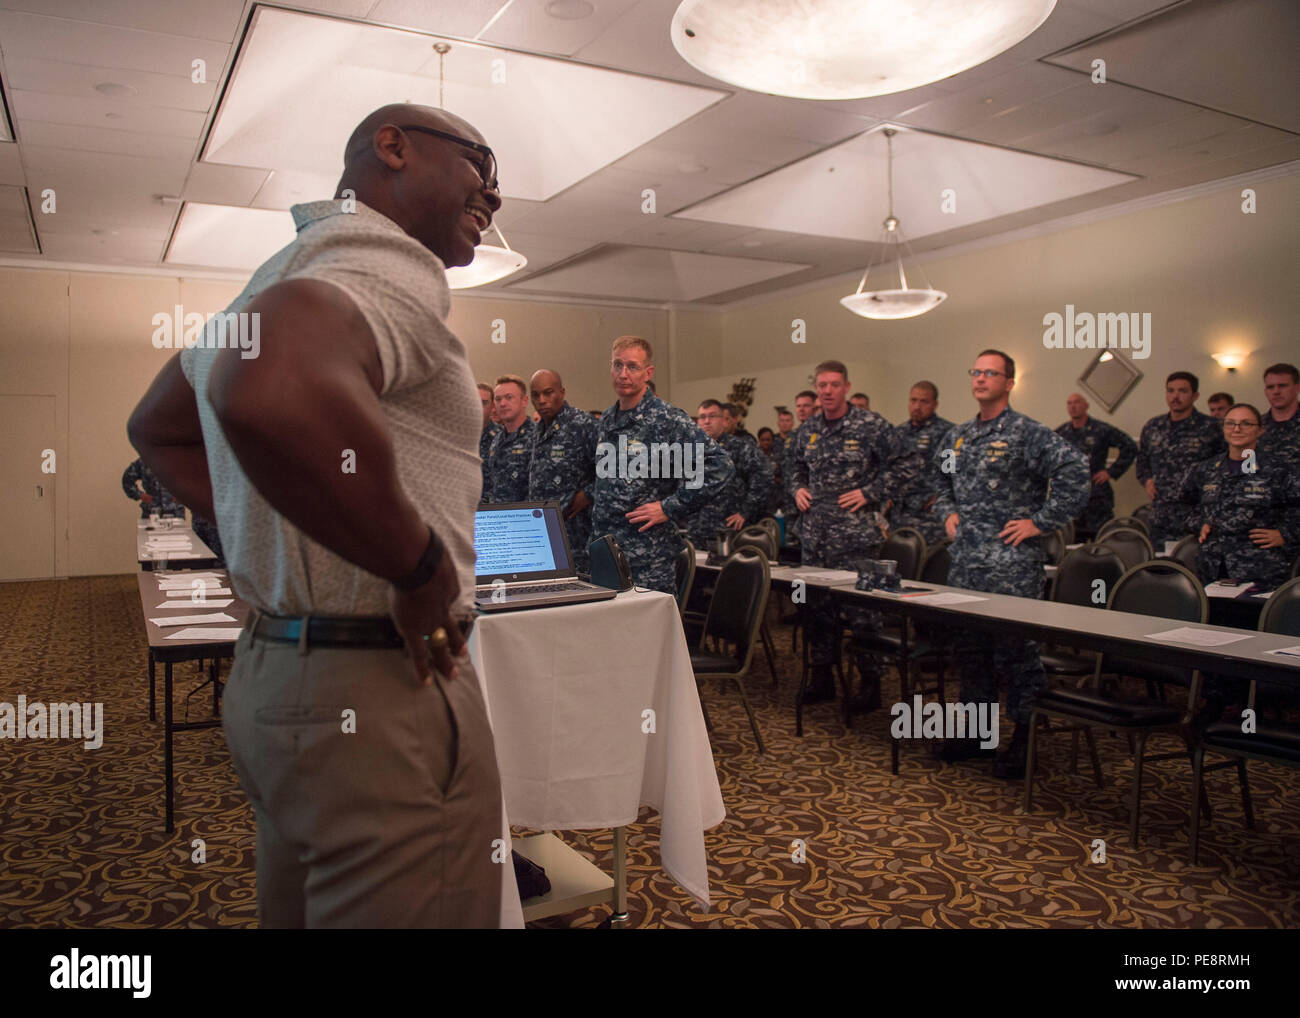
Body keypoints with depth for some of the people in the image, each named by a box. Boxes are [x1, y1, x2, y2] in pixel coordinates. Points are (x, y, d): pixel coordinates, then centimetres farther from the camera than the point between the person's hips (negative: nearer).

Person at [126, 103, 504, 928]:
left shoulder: (284, 273, 16)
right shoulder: (388, 260, -16)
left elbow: (156, 428, 27)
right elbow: (272, 396, -39)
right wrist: (423, 567, -25)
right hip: (382, 698, -10)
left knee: (300, 906, 24)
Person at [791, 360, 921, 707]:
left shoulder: (870, 425, -5)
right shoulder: (807, 430, 12)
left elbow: (909, 464, -5)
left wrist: (869, 493, -10)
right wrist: (797, 489, 7)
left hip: (855, 534, -5)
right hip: (815, 534, 6)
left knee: (861, 607, -3)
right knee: (818, 606, 10)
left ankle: (871, 682, 9)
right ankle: (822, 677, 23)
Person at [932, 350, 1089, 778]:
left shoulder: (1028, 433, -7)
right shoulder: (958, 435, 15)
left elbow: (1074, 470, -18)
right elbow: (940, 477, 31)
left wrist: (1040, 521, -16)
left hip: (1011, 562, -7)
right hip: (965, 560, 7)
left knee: (1015, 646, -4)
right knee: (969, 643, 12)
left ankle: (1025, 737, 9)